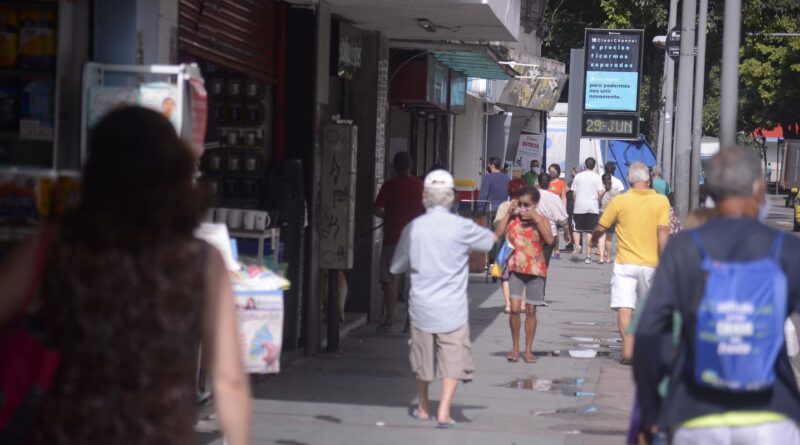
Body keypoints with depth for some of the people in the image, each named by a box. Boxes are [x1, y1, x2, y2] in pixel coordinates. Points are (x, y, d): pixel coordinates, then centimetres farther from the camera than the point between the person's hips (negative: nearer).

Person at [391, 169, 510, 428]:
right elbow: (494, 237, 6)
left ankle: (423, 408, 31)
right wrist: (508, 216, 24)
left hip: (421, 306, 3)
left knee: (422, 358, 18)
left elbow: (397, 268, 7)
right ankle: (443, 411, -8)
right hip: (452, 308, -3)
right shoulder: (461, 227, -12)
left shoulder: (413, 228, -4)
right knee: (452, 360, 3)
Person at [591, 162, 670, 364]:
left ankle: (628, 350, -20)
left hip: (625, 263, -1)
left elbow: (601, 228, 6)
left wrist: (594, 239, 28)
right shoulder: (661, 201, -3)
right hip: (650, 263, 1)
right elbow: (663, 232, -10)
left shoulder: (620, 201, -2)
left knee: (624, 307, -6)